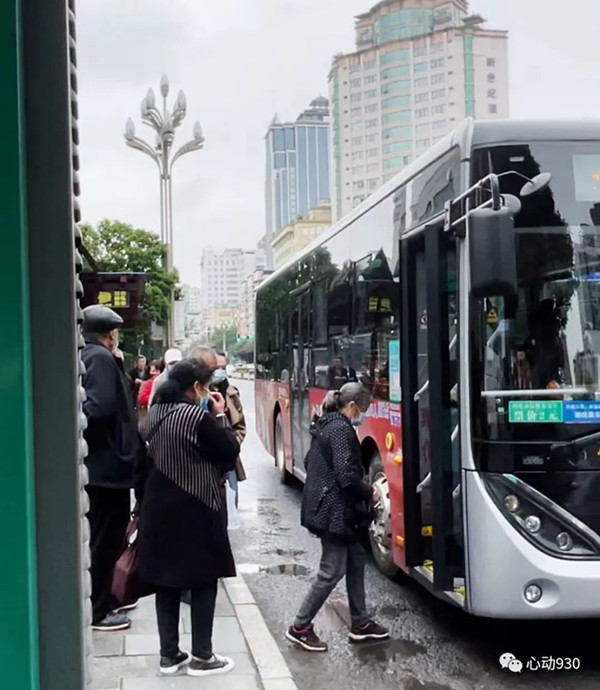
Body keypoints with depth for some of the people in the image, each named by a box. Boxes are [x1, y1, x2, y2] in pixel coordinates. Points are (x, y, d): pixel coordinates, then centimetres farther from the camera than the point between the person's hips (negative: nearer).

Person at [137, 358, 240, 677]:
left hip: (159, 507, 7)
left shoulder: (155, 413, 5)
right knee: (204, 581, 5)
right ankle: (201, 656, 11)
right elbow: (230, 452, -11)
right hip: (196, 510, -7)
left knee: (166, 581, 12)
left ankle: (169, 654, 20)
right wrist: (220, 416, -1)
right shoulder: (198, 416, -18)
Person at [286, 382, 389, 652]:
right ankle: (300, 627, 7)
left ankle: (359, 622, 24)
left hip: (323, 506, 10)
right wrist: (369, 494, -10)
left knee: (356, 558, 16)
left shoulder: (325, 426, 12)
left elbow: (310, 461, 21)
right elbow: (347, 475, -24)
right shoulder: (341, 430, -18)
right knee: (333, 570, -2)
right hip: (334, 510, -10)